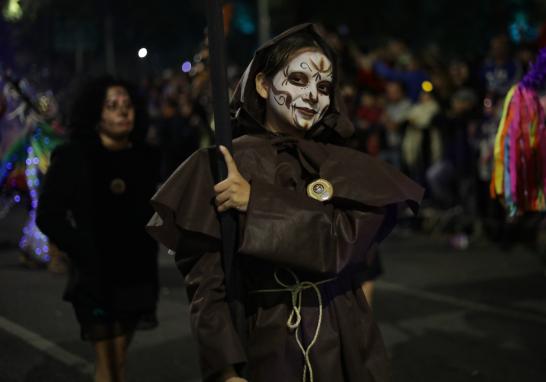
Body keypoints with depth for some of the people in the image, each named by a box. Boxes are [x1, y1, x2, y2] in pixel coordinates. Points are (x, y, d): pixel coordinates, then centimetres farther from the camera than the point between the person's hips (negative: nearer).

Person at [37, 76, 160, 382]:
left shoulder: (145, 158, 9)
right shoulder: (73, 158, -4)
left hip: (137, 275, 4)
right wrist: (86, 255, -9)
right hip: (97, 276, -4)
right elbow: (49, 216, -5)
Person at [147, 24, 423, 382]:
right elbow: (206, 283, -9)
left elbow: (346, 239, -15)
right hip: (268, 348, -2)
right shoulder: (219, 168, -5)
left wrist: (259, 202, -19)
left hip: (346, 344, 3)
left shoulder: (349, 167, 2)